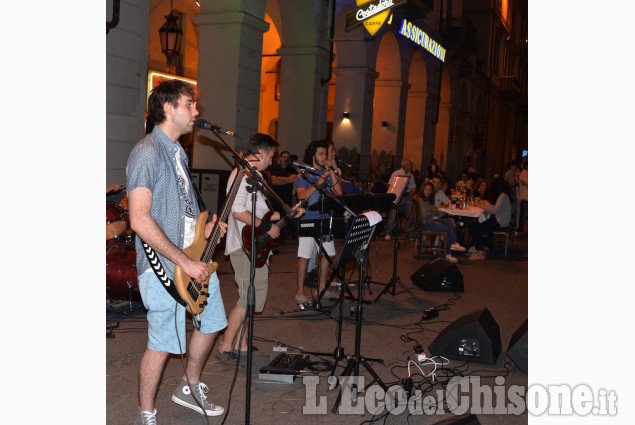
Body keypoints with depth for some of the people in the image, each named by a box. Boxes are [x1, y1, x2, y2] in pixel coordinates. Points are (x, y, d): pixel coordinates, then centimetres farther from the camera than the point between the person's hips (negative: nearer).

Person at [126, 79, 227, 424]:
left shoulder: (177, 152, 14)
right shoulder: (147, 153, -17)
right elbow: (140, 220, -25)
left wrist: (203, 228, 9)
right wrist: (185, 262, -24)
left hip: (195, 258, 10)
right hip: (164, 266, -9)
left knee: (211, 322, 18)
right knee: (163, 343, 0)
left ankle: (190, 388, 38)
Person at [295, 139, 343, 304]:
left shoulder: (328, 173, 12)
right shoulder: (303, 174, -2)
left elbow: (339, 194, 5)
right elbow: (301, 196, -16)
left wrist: (334, 176, -6)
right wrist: (319, 182, -22)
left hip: (325, 219, 5)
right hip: (308, 219, -5)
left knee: (327, 253, 9)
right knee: (304, 256, -5)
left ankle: (321, 288, 23)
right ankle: (300, 292, 3)